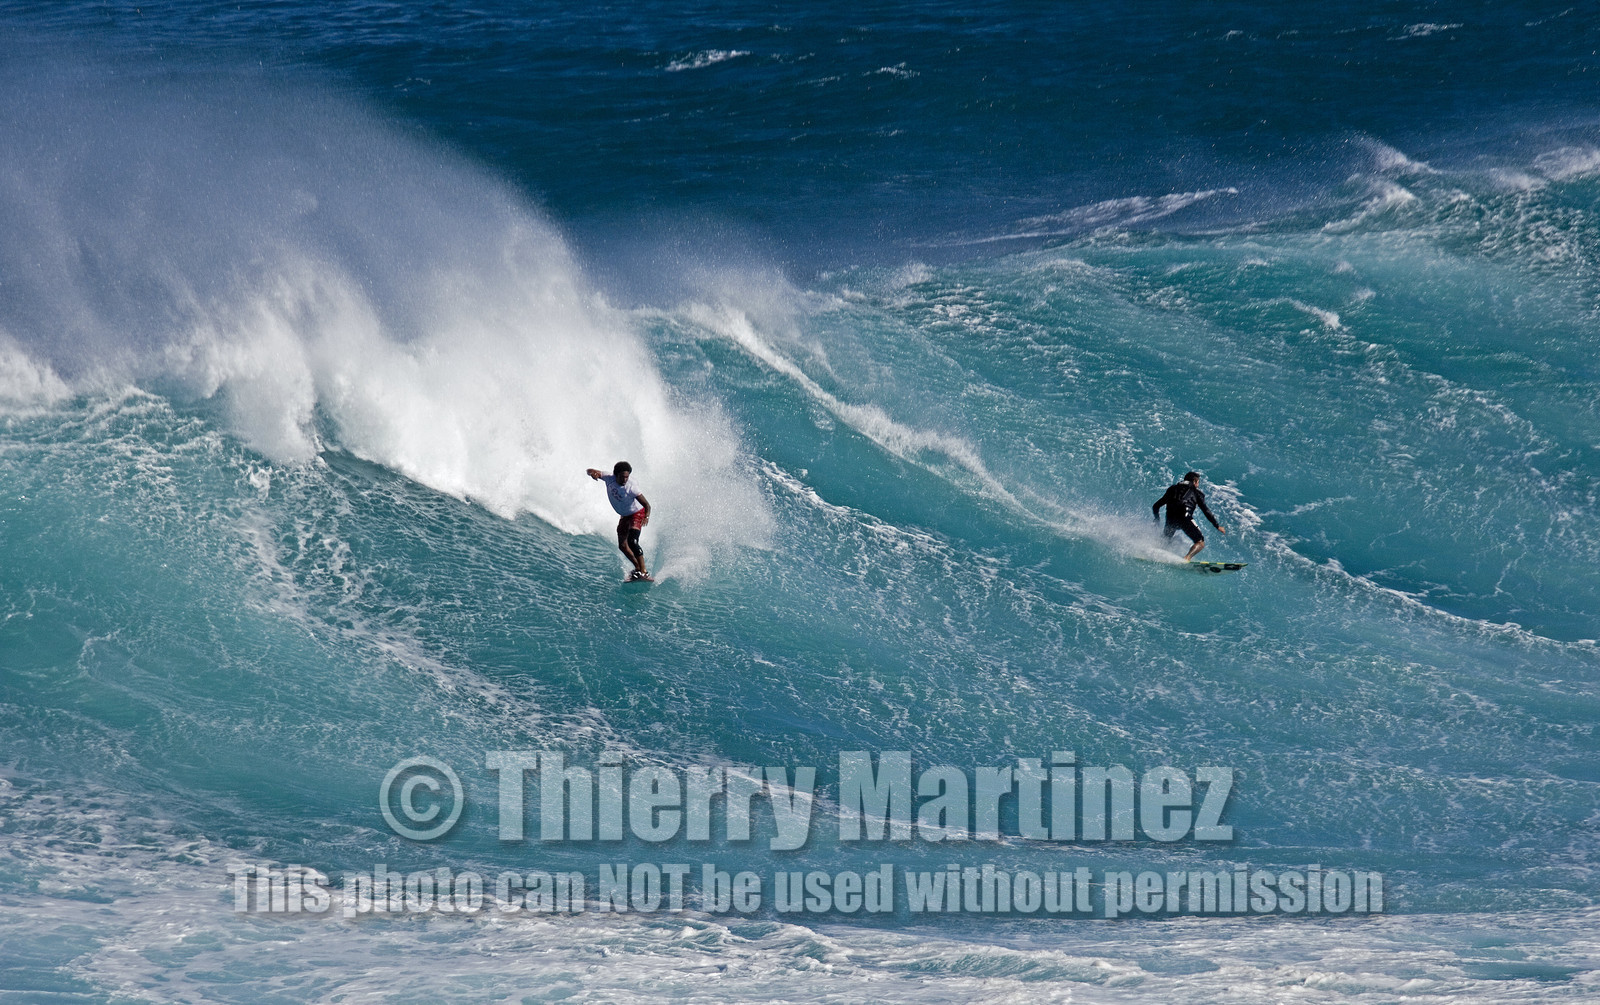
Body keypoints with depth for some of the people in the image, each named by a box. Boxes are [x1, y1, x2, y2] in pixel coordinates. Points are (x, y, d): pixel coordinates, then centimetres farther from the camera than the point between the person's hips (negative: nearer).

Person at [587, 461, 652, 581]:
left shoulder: (631, 488, -31)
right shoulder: (610, 479, -18)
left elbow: (646, 504, -27)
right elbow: (591, 471, -14)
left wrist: (647, 516, -46)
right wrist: (592, 473, -39)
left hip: (637, 514, -7)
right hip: (624, 516, 7)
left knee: (632, 542, -25)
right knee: (622, 546, 6)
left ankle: (643, 572, -26)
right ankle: (638, 567, 22)